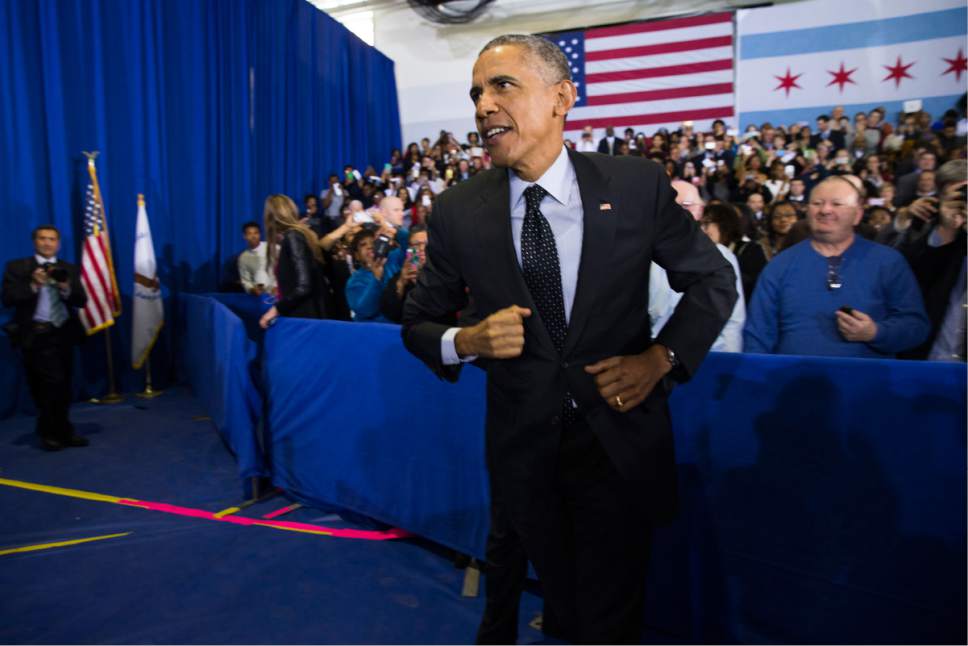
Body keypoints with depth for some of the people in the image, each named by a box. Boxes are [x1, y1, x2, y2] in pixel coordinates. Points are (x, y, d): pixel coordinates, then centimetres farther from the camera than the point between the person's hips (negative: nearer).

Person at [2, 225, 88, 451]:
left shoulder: (69, 269, 12)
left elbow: (82, 300, 3)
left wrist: (66, 288, -16)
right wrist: (33, 285, -19)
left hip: (64, 333, 4)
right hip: (36, 335, -4)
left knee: (63, 386, 11)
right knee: (54, 382, -12)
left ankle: (58, 432, 25)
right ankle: (52, 432, 6)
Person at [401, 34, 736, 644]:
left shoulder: (637, 184, -9)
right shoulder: (457, 211, -7)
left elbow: (714, 279, 3)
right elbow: (418, 324, 2)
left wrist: (660, 358, -10)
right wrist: (466, 342, -18)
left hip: (620, 439, -1)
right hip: (523, 448, 2)